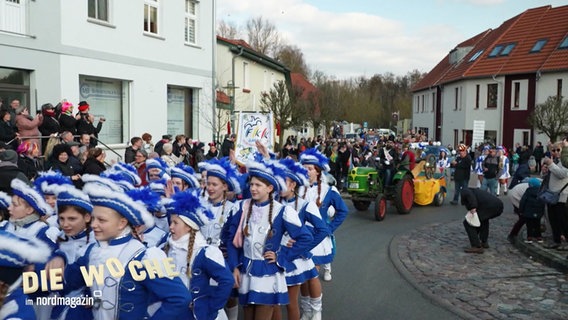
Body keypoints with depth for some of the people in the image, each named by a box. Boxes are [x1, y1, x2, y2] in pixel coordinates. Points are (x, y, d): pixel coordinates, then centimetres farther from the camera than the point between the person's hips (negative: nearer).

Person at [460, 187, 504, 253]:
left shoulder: (464, 191, 19)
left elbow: (468, 194, -10)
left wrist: (472, 207, -14)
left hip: (488, 206, -8)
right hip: (499, 206, 8)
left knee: (467, 223, 4)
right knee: (483, 219, 37)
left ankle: (477, 247, 0)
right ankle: (484, 242, 34)